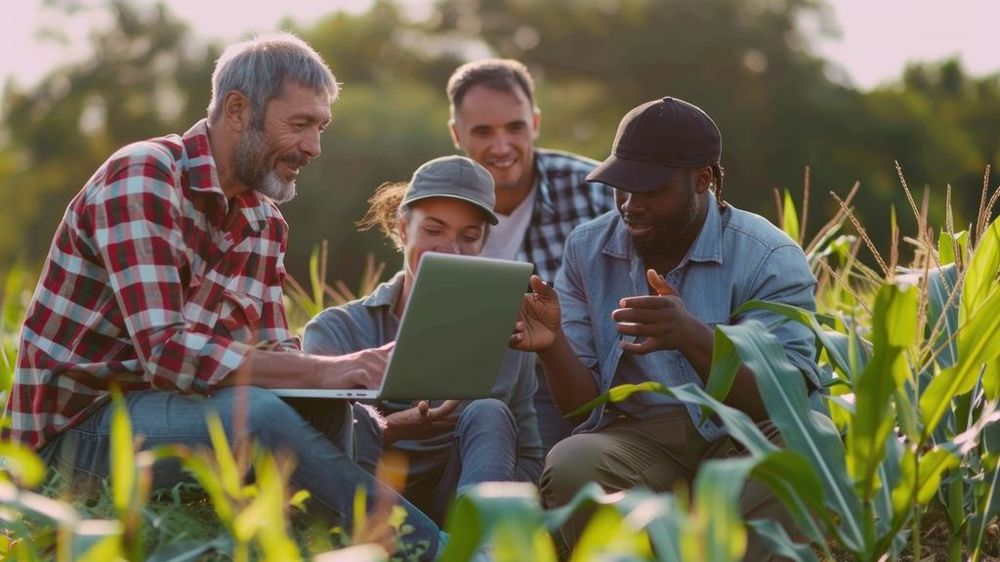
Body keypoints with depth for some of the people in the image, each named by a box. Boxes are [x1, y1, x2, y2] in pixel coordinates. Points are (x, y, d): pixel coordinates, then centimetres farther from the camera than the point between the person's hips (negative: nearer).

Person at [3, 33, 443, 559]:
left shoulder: (266, 220, 7)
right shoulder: (142, 177, -18)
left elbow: (274, 354, 6)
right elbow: (167, 352, -28)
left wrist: (357, 369, -15)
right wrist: (323, 369, -29)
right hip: (74, 422, -8)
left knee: (322, 408, -12)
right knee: (255, 413, -29)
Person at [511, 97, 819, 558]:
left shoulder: (769, 258, -8)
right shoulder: (586, 250, 3)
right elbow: (582, 400, 3)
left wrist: (693, 338, -36)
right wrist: (553, 345, -21)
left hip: (747, 437, -2)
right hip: (641, 439, 3)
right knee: (569, 466, -30)